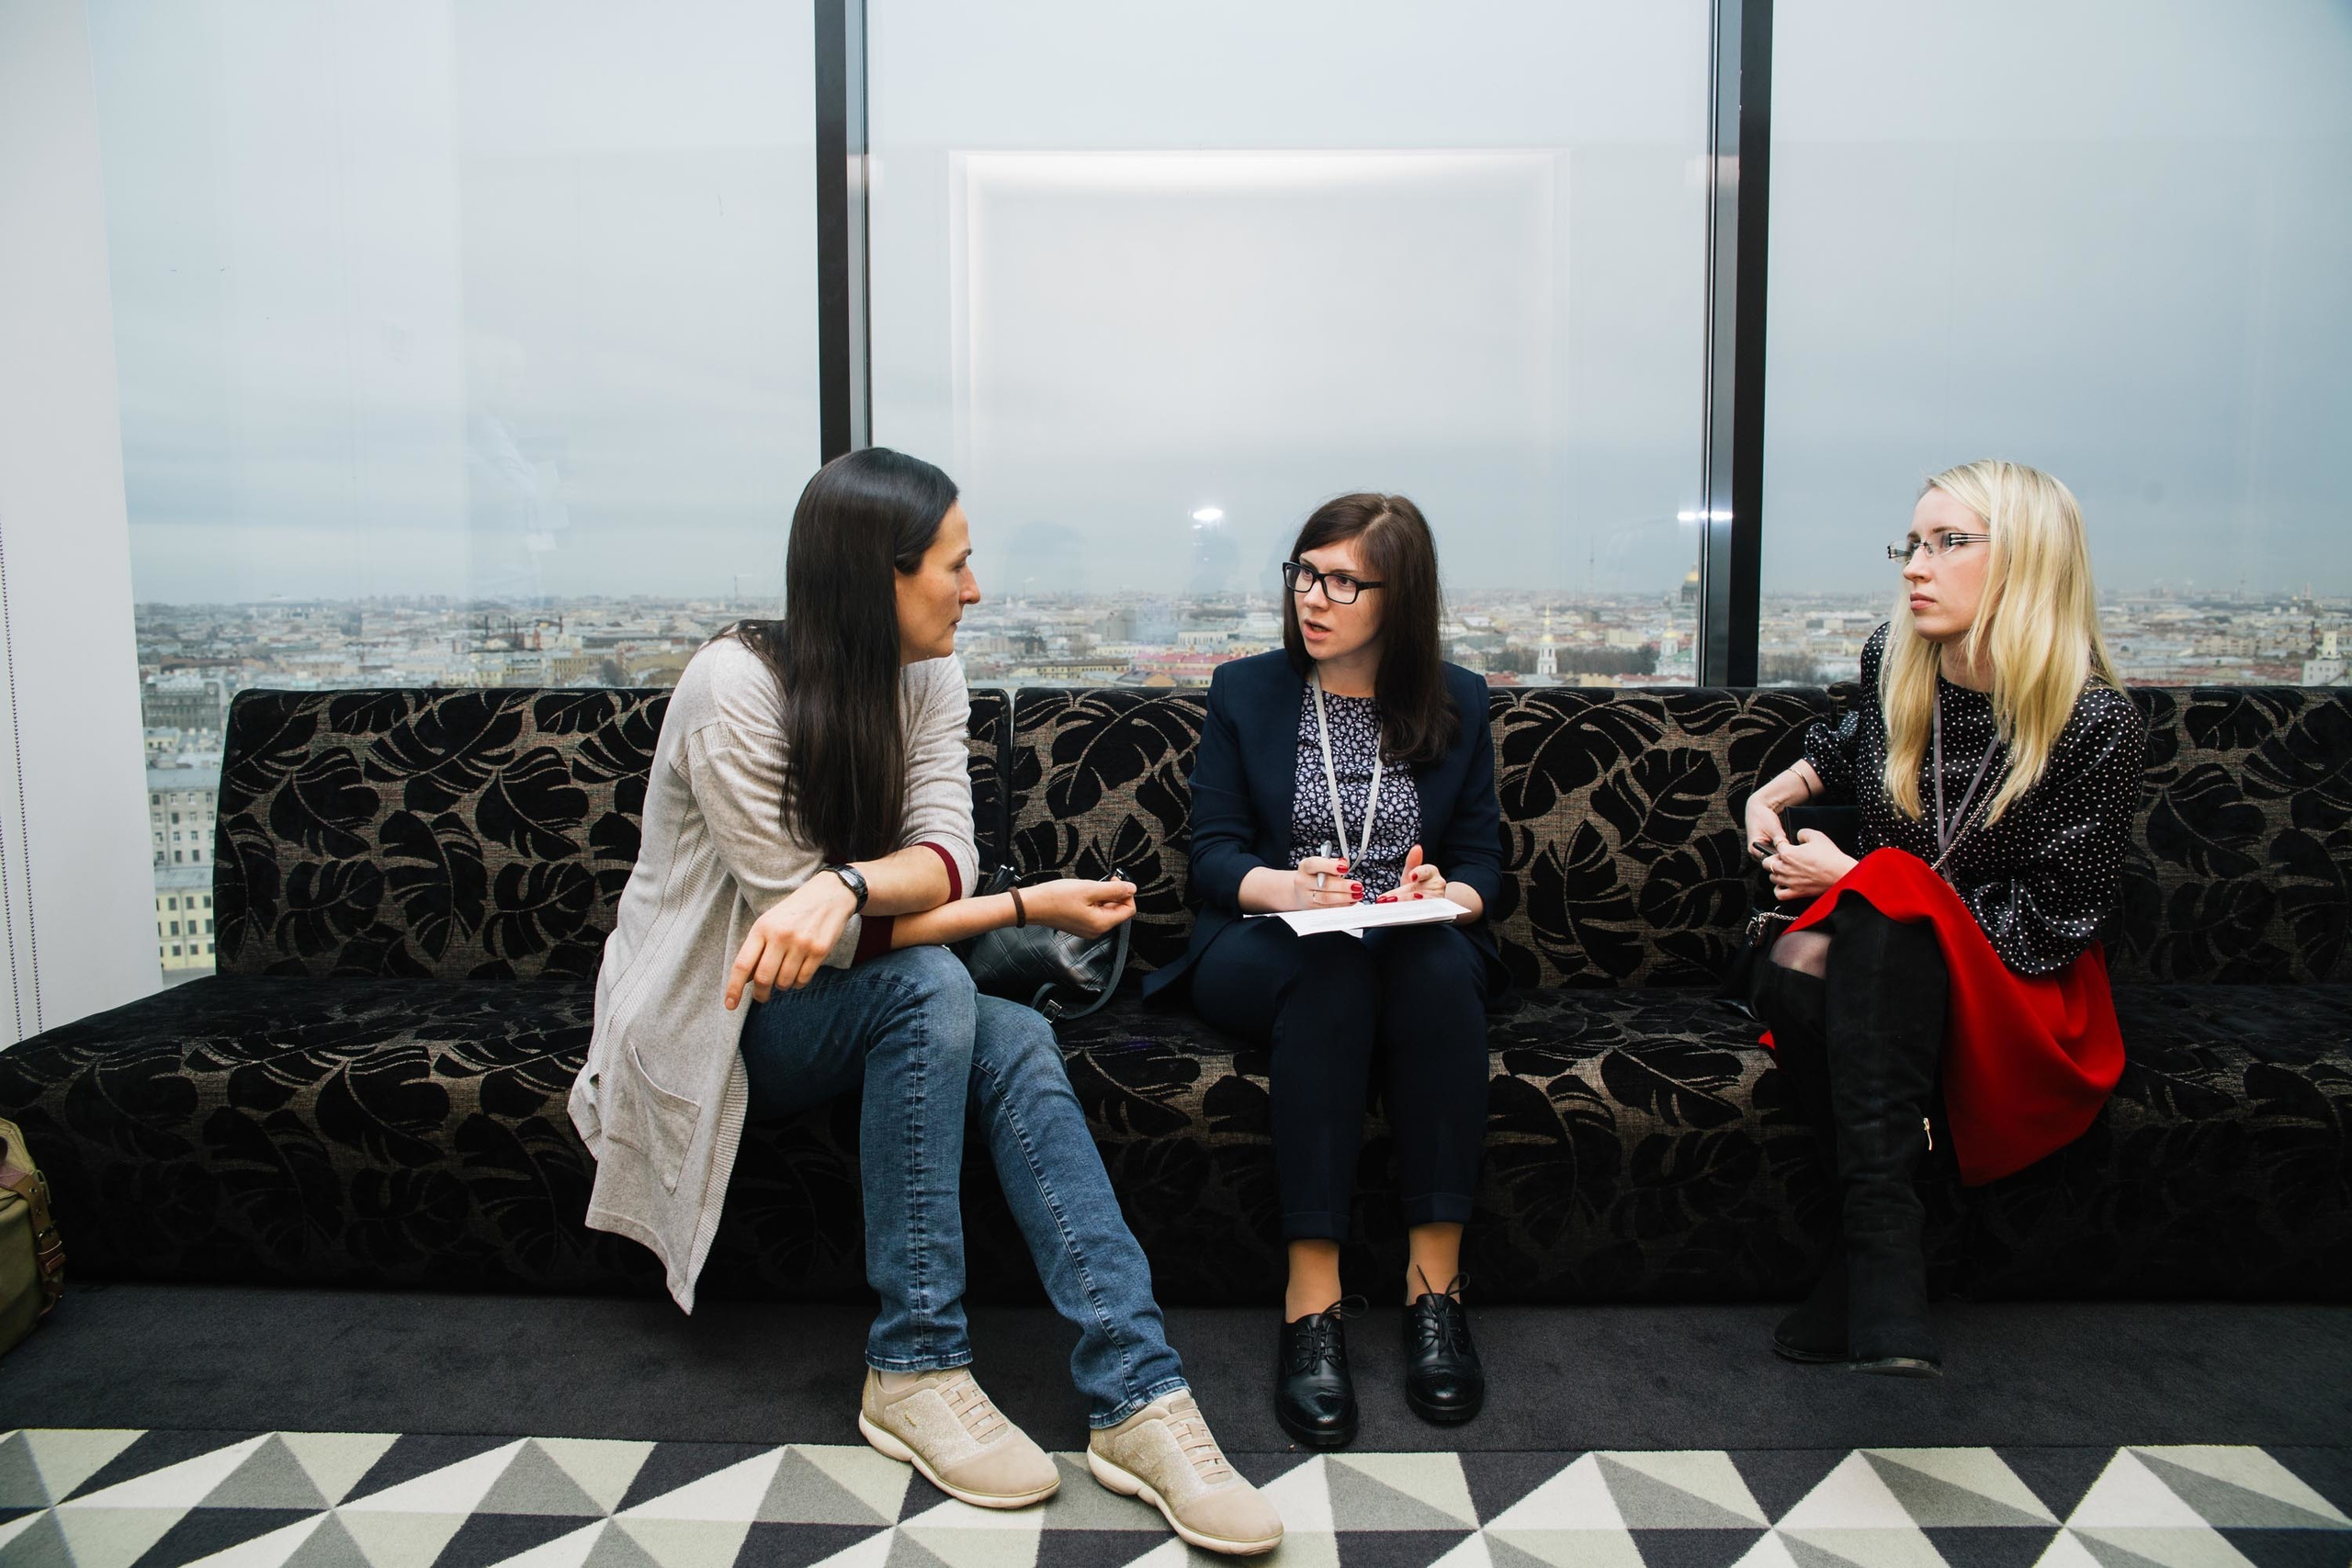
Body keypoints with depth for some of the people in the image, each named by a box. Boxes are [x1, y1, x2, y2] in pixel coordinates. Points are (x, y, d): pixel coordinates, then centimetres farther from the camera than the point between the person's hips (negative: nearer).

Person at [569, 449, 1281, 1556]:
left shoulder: (927, 676, -2)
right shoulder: (736, 686, -21)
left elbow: (941, 859, -15)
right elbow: (792, 907, -23)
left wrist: (844, 886, -39)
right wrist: (1027, 907, -23)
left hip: (841, 999, 5)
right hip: (709, 1014, -5)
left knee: (1016, 1043, -25)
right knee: (929, 988, -32)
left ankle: (1137, 1399, -28)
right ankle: (913, 1371, -23)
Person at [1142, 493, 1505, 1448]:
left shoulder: (1457, 704, 12)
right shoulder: (1245, 692, 9)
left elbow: (1481, 861, 8)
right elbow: (1212, 851, 1)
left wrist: (1446, 894, -15)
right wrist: (1285, 887, -20)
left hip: (1416, 953, 1)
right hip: (1264, 954, -1)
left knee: (1438, 958, -34)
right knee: (1329, 967, -36)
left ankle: (1434, 1283, -30)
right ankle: (1311, 1299, -35)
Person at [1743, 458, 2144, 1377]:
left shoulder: (2095, 722, -14)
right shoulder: (1893, 660, 0)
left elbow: (2052, 925, -14)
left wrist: (1857, 878, -17)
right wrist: (1781, 789, 7)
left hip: (2019, 988, -3)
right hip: (1883, 968, 4)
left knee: (1891, 888, -37)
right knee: (1791, 971, -34)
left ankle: (1870, 1246, -40)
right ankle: (1886, 1244, -27)